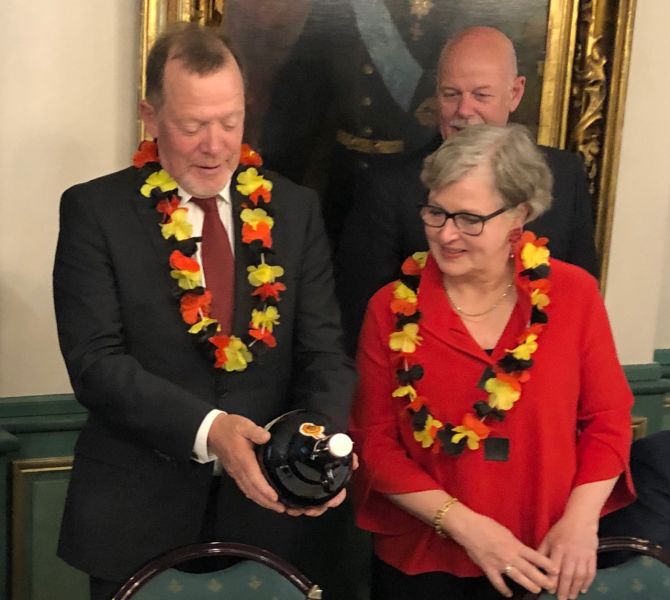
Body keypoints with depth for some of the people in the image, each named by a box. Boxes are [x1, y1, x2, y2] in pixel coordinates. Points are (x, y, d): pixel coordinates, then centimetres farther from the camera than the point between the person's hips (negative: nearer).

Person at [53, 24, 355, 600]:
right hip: (137, 513, -2)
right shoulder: (95, 211, -5)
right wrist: (207, 428, -26)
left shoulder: (295, 210, 3)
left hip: (267, 501, 2)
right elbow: (96, 362, -13)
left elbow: (324, 351, 0)